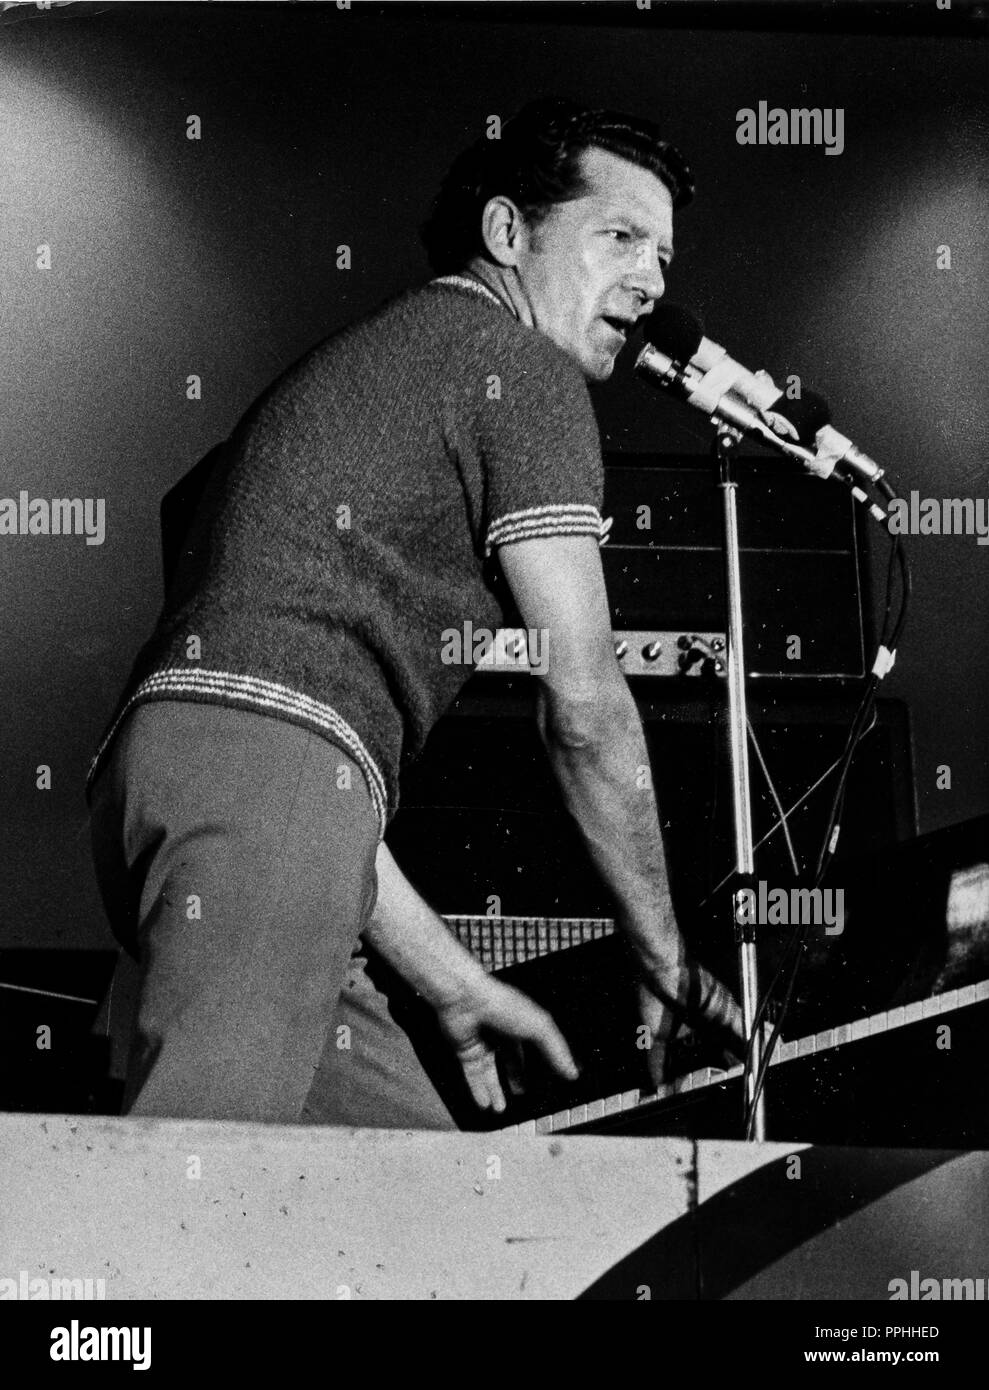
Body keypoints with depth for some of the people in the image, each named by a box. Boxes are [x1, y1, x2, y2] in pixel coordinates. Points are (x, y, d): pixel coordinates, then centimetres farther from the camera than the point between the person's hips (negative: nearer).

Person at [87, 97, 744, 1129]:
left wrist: (455, 986, 30)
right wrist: (660, 954, 15)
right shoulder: (522, 364, 7)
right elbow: (584, 706, 2)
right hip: (259, 765, -10)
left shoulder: (372, 362, 35)